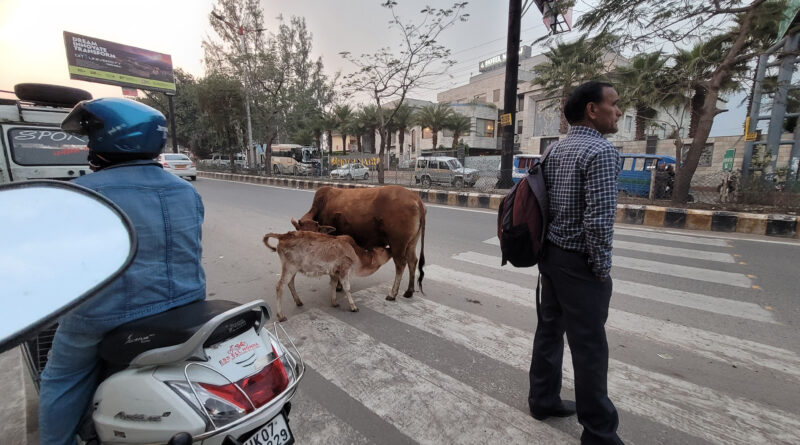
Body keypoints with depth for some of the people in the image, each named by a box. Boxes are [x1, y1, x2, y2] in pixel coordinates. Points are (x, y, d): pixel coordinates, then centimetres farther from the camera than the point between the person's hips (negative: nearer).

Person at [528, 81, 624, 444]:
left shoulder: (556, 149, 10)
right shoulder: (601, 152, -16)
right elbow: (599, 220, -23)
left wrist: (548, 251, 17)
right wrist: (602, 267, -9)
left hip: (550, 254, 9)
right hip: (578, 263, -8)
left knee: (549, 329, 18)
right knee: (589, 347, 4)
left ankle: (543, 400, 34)